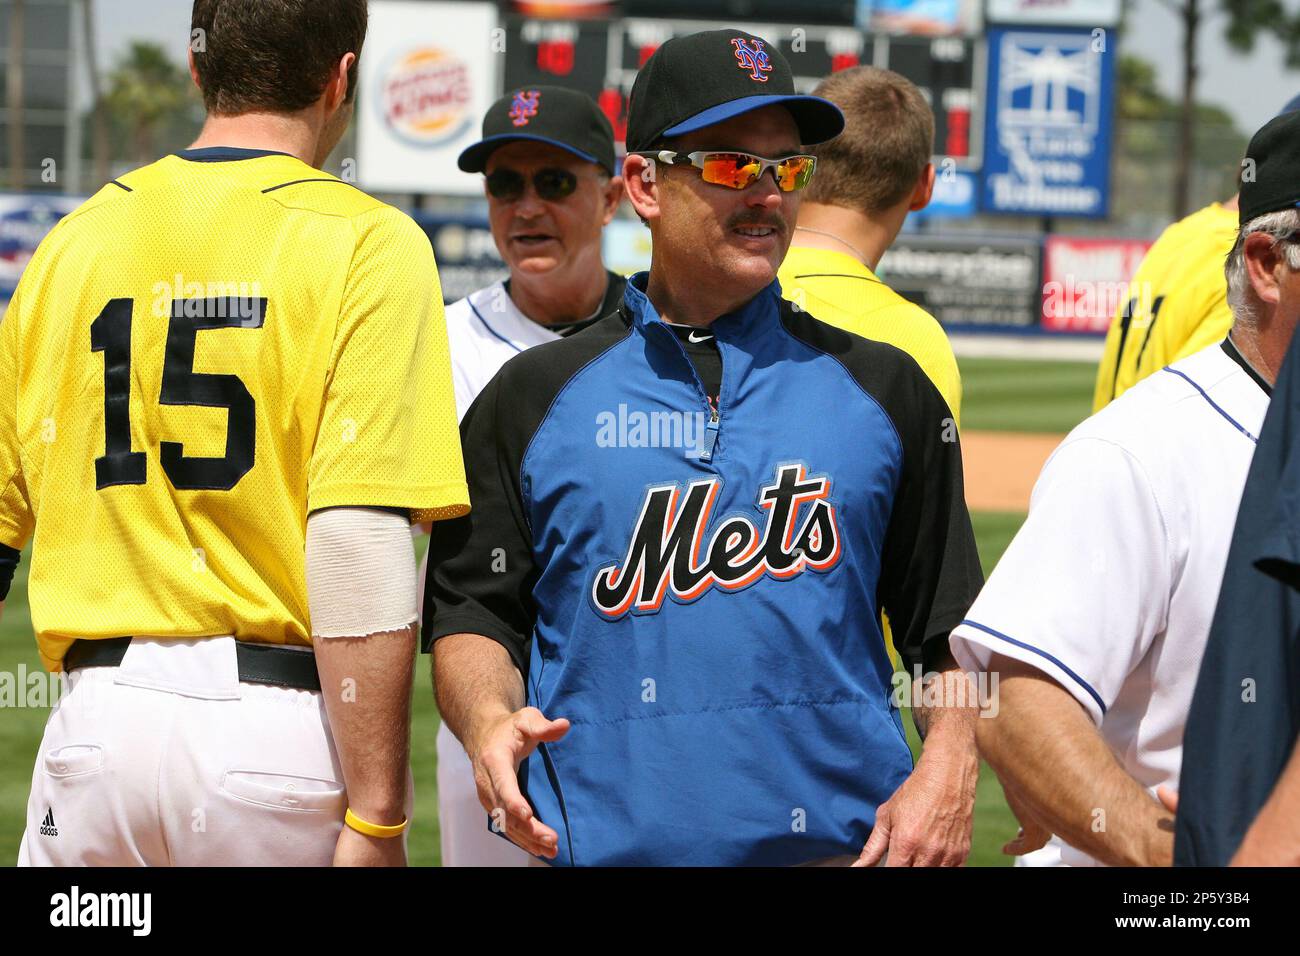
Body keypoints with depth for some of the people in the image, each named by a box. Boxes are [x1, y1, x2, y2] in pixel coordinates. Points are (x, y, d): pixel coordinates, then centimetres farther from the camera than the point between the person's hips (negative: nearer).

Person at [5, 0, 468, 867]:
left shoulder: (72, 242, 11)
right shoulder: (364, 244, -6)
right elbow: (359, 545, -15)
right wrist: (376, 816, -15)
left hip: (98, 721, 4)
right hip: (283, 724, -4)